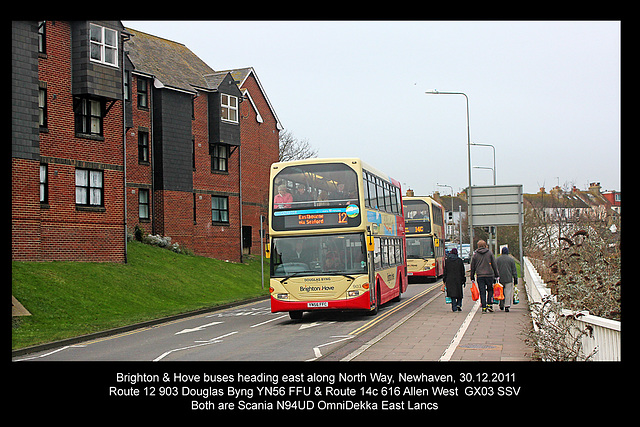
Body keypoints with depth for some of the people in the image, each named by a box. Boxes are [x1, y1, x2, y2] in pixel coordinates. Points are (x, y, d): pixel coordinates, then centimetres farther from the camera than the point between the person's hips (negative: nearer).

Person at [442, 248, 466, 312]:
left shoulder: (447, 260, 1)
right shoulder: (460, 260, 0)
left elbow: (445, 271, 2)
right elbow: (462, 271, 2)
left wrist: (445, 280, 7)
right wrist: (463, 280, 7)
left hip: (450, 279, 0)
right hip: (458, 279, 0)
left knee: (452, 293, 0)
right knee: (459, 292, 15)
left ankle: (454, 308, -4)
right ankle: (459, 304, -2)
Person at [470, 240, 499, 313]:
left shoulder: (475, 254, 5)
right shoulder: (489, 253, 3)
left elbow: (472, 266, 8)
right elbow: (494, 265, 5)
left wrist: (472, 277, 15)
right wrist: (496, 275, 11)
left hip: (480, 276, 1)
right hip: (489, 275, -1)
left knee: (482, 292, 3)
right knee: (490, 290, 14)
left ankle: (484, 307, -1)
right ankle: (489, 304, 1)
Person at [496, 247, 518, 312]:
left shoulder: (497, 259, 5)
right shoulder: (511, 259, 1)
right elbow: (514, 270, 2)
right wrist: (515, 278, 6)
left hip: (500, 279, 2)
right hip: (509, 279, -2)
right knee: (508, 293, -2)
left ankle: (501, 305, 18)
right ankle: (507, 306, -10)